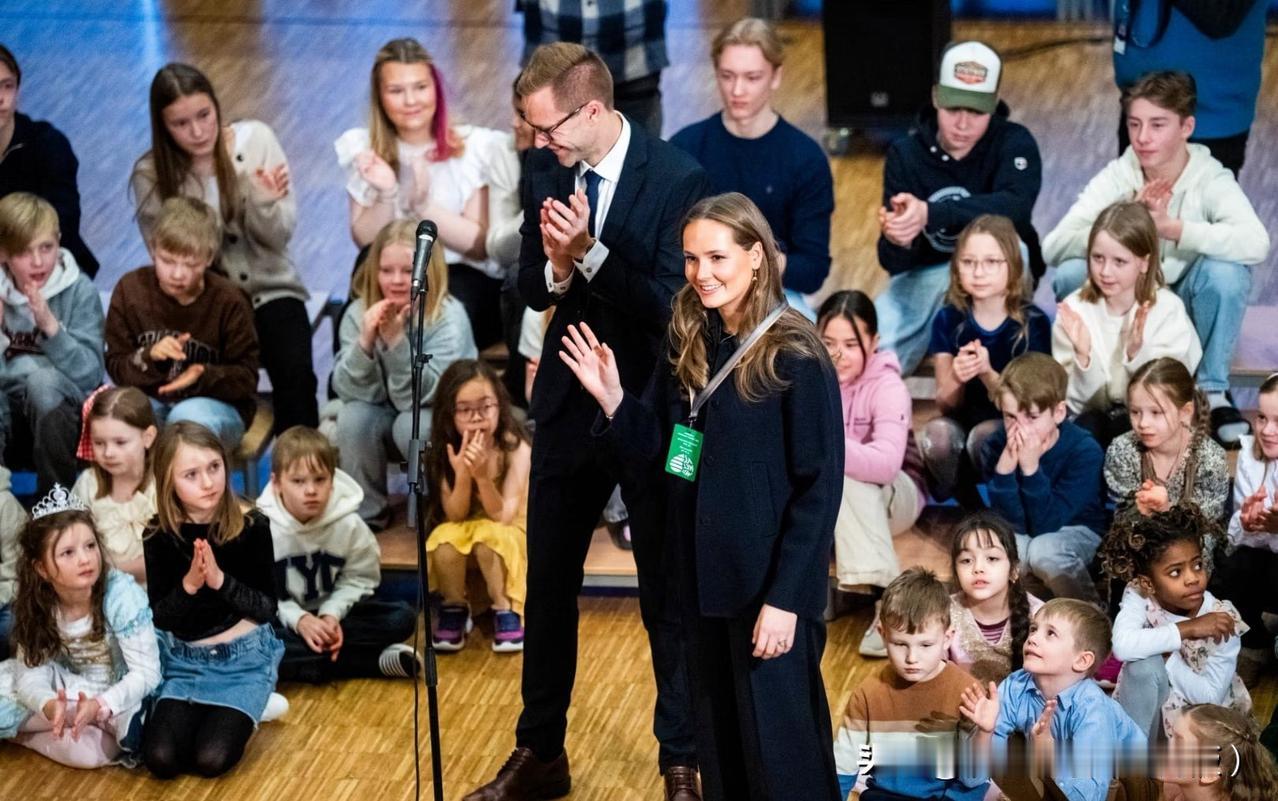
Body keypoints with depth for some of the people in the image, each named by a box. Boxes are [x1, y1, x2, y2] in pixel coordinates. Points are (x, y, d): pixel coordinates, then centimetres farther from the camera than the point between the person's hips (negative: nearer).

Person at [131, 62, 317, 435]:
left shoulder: (255, 139, -6)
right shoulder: (151, 175, -6)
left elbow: (278, 238, -5)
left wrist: (265, 204, -27)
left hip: (269, 290, 1)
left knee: (295, 375, -27)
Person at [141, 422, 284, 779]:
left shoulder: (252, 526, -12)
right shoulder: (159, 535, -8)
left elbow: (266, 608, -9)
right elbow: (160, 617, -6)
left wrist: (220, 580, -26)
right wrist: (189, 584, -25)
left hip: (244, 659, -2)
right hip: (184, 660, 2)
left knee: (210, 759, -23)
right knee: (160, 758, -19)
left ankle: (240, 716, 12)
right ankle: (216, 711, 12)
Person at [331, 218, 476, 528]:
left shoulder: (449, 318, -20)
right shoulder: (359, 313, -10)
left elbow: (424, 395, -27)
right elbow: (352, 391, -16)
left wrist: (397, 340, -39)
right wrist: (365, 341, -33)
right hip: (383, 417, 3)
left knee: (412, 425, -35)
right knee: (353, 417, -29)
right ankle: (366, 511, -8)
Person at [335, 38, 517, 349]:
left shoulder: (476, 147, -2)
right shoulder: (364, 150, 4)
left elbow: (480, 245, -6)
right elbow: (365, 242, -1)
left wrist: (424, 204, -20)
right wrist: (386, 195, -19)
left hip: (467, 277, -2)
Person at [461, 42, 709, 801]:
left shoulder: (679, 179, -18)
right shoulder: (546, 170, -2)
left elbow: (673, 307, -21)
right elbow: (530, 289, 1)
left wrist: (590, 255, -32)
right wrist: (555, 270, -22)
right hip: (570, 404, 5)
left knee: (668, 595, 7)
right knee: (548, 586, 14)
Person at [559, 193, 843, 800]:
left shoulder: (795, 358, -13)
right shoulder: (688, 352, 6)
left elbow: (819, 490, -14)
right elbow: (654, 464, 8)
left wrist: (786, 598, -18)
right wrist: (611, 400, -8)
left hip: (770, 591, -6)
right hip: (704, 581, 6)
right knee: (719, 751, 15)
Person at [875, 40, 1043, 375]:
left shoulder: (1014, 143, -12)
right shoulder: (905, 154, -6)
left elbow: (1014, 207, -36)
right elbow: (893, 262, -14)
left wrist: (931, 215, -49)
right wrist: (895, 240, -41)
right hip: (924, 276, 2)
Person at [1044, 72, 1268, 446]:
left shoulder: (1210, 179, -17)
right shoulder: (1116, 177, -13)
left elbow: (1256, 243, -37)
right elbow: (1053, 247, -25)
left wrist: (1170, 227, -45)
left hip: (1187, 308, -1)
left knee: (1226, 271, -32)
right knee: (1071, 273, -27)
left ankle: (1212, 391, -10)